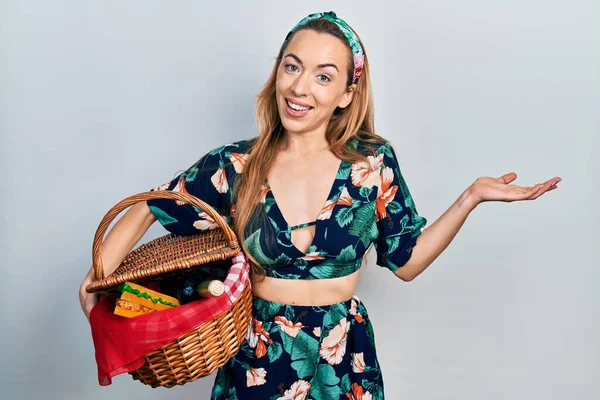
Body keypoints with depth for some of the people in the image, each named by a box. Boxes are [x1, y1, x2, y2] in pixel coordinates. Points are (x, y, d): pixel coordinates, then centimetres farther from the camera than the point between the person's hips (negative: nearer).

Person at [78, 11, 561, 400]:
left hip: (343, 360, 0)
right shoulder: (236, 166, -11)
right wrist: (97, 281, -16)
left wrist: (471, 197, -9)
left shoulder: (373, 163, -9)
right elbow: (145, 211, -1)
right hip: (257, 360, 0)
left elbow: (407, 261, -1)